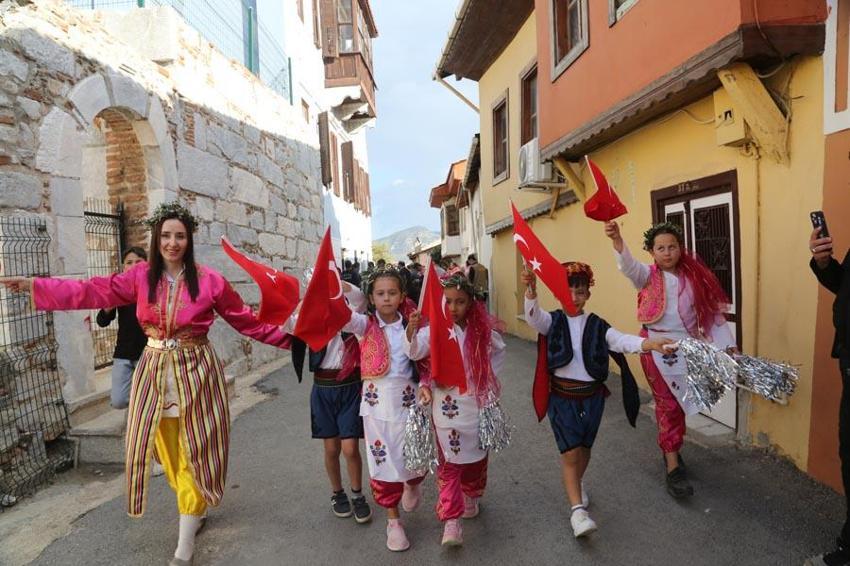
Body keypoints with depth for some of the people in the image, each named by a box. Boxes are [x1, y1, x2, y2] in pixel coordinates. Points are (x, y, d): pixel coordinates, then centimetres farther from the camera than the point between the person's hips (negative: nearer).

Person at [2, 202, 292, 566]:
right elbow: (93, 291, -1)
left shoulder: (209, 280, -7)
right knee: (169, 450, 12)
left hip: (195, 371, -3)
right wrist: (35, 286, -6)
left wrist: (285, 337, -8)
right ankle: (196, 511, 37)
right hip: (156, 372, 3)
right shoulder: (141, 277, 1)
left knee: (194, 450, 2)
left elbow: (246, 320, -4)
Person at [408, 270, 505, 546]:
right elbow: (414, 351, -27)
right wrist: (411, 330, -46)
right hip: (446, 405, -2)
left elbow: (498, 356, 11)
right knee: (449, 461, 2)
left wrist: (487, 380, 1)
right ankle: (452, 520, 8)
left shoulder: (482, 331, -5)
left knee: (475, 455, 18)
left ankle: (470, 497, 42)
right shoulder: (434, 329, -10)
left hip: (476, 402, 2)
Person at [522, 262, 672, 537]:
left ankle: (577, 484, 47)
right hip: (562, 396, -2)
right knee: (570, 452, -6)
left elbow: (621, 340, -15)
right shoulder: (552, 321, -6)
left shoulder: (597, 325, -1)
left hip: (592, 396, 3)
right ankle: (577, 510, 2)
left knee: (584, 447, 19)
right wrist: (531, 289, -47)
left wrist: (650, 343, -35)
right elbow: (533, 316, -27)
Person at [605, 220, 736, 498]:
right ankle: (673, 467, 11)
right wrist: (617, 239, -50)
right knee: (668, 404, 2)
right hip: (658, 348, -3)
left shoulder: (694, 276, 1)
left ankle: (670, 449, 38)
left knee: (679, 404, 16)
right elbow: (628, 266, -31)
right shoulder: (648, 276, -8)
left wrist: (729, 345, -3)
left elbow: (713, 313, 3)